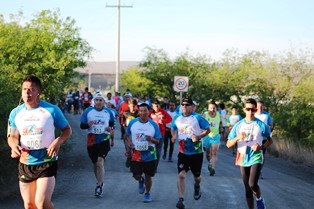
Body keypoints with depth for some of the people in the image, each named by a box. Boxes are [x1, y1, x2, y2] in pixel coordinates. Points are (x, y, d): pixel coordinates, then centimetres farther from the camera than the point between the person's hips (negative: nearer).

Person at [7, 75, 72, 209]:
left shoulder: (52, 110, -7)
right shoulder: (15, 113, 3)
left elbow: (67, 130, 3)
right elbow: (12, 136, 14)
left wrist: (58, 141, -17)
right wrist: (14, 146, -9)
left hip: (47, 162, -4)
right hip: (25, 164, 4)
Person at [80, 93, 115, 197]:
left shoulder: (108, 112, 5)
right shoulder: (88, 111, 3)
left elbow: (112, 123, 18)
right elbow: (82, 125, 4)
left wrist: (110, 127, -5)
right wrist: (88, 125, -18)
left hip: (104, 139, -2)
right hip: (91, 140, 2)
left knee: (100, 161, -16)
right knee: (95, 163, 11)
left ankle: (99, 186, -14)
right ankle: (100, 181, 32)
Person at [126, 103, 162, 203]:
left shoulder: (153, 125, -6)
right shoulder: (132, 123, -2)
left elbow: (157, 141, -2)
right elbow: (128, 134, 15)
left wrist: (151, 139, -24)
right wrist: (130, 142, -4)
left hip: (150, 155, -1)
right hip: (136, 154, 1)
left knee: (148, 176, 7)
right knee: (136, 175, -3)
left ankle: (147, 194, 29)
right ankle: (141, 181, 34)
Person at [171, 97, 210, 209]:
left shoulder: (198, 118, -9)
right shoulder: (177, 118, 3)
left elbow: (208, 129, -5)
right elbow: (173, 128, 20)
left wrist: (199, 137, -21)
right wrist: (174, 136, -2)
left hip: (196, 151, -2)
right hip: (183, 152, 2)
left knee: (196, 175, 14)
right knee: (181, 175, -15)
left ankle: (197, 186, 50)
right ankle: (181, 199, -16)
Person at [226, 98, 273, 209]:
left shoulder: (261, 125, -4)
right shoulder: (238, 125, 2)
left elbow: (270, 140, 6)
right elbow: (228, 144, 1)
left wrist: (261, 147, -13)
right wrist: (237, 137, -18)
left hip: (256, 158, -3)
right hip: (243, 159, 3)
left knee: (252, 184, -19)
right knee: (247, 188, 9)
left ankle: (259, 199, 11)